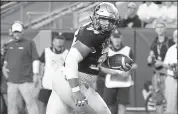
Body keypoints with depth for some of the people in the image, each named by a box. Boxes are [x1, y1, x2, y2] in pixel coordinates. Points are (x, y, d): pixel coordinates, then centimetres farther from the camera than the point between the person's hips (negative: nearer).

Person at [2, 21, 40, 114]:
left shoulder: (29, 43, 1)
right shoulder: (9, 45, 16)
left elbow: (35, 60, -2)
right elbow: (6, 60, 25)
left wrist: (35, 74, -9)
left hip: (26, 81, -5)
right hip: (12, 81, 5)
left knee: (31, 103, -8)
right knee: (12, 104, 2)